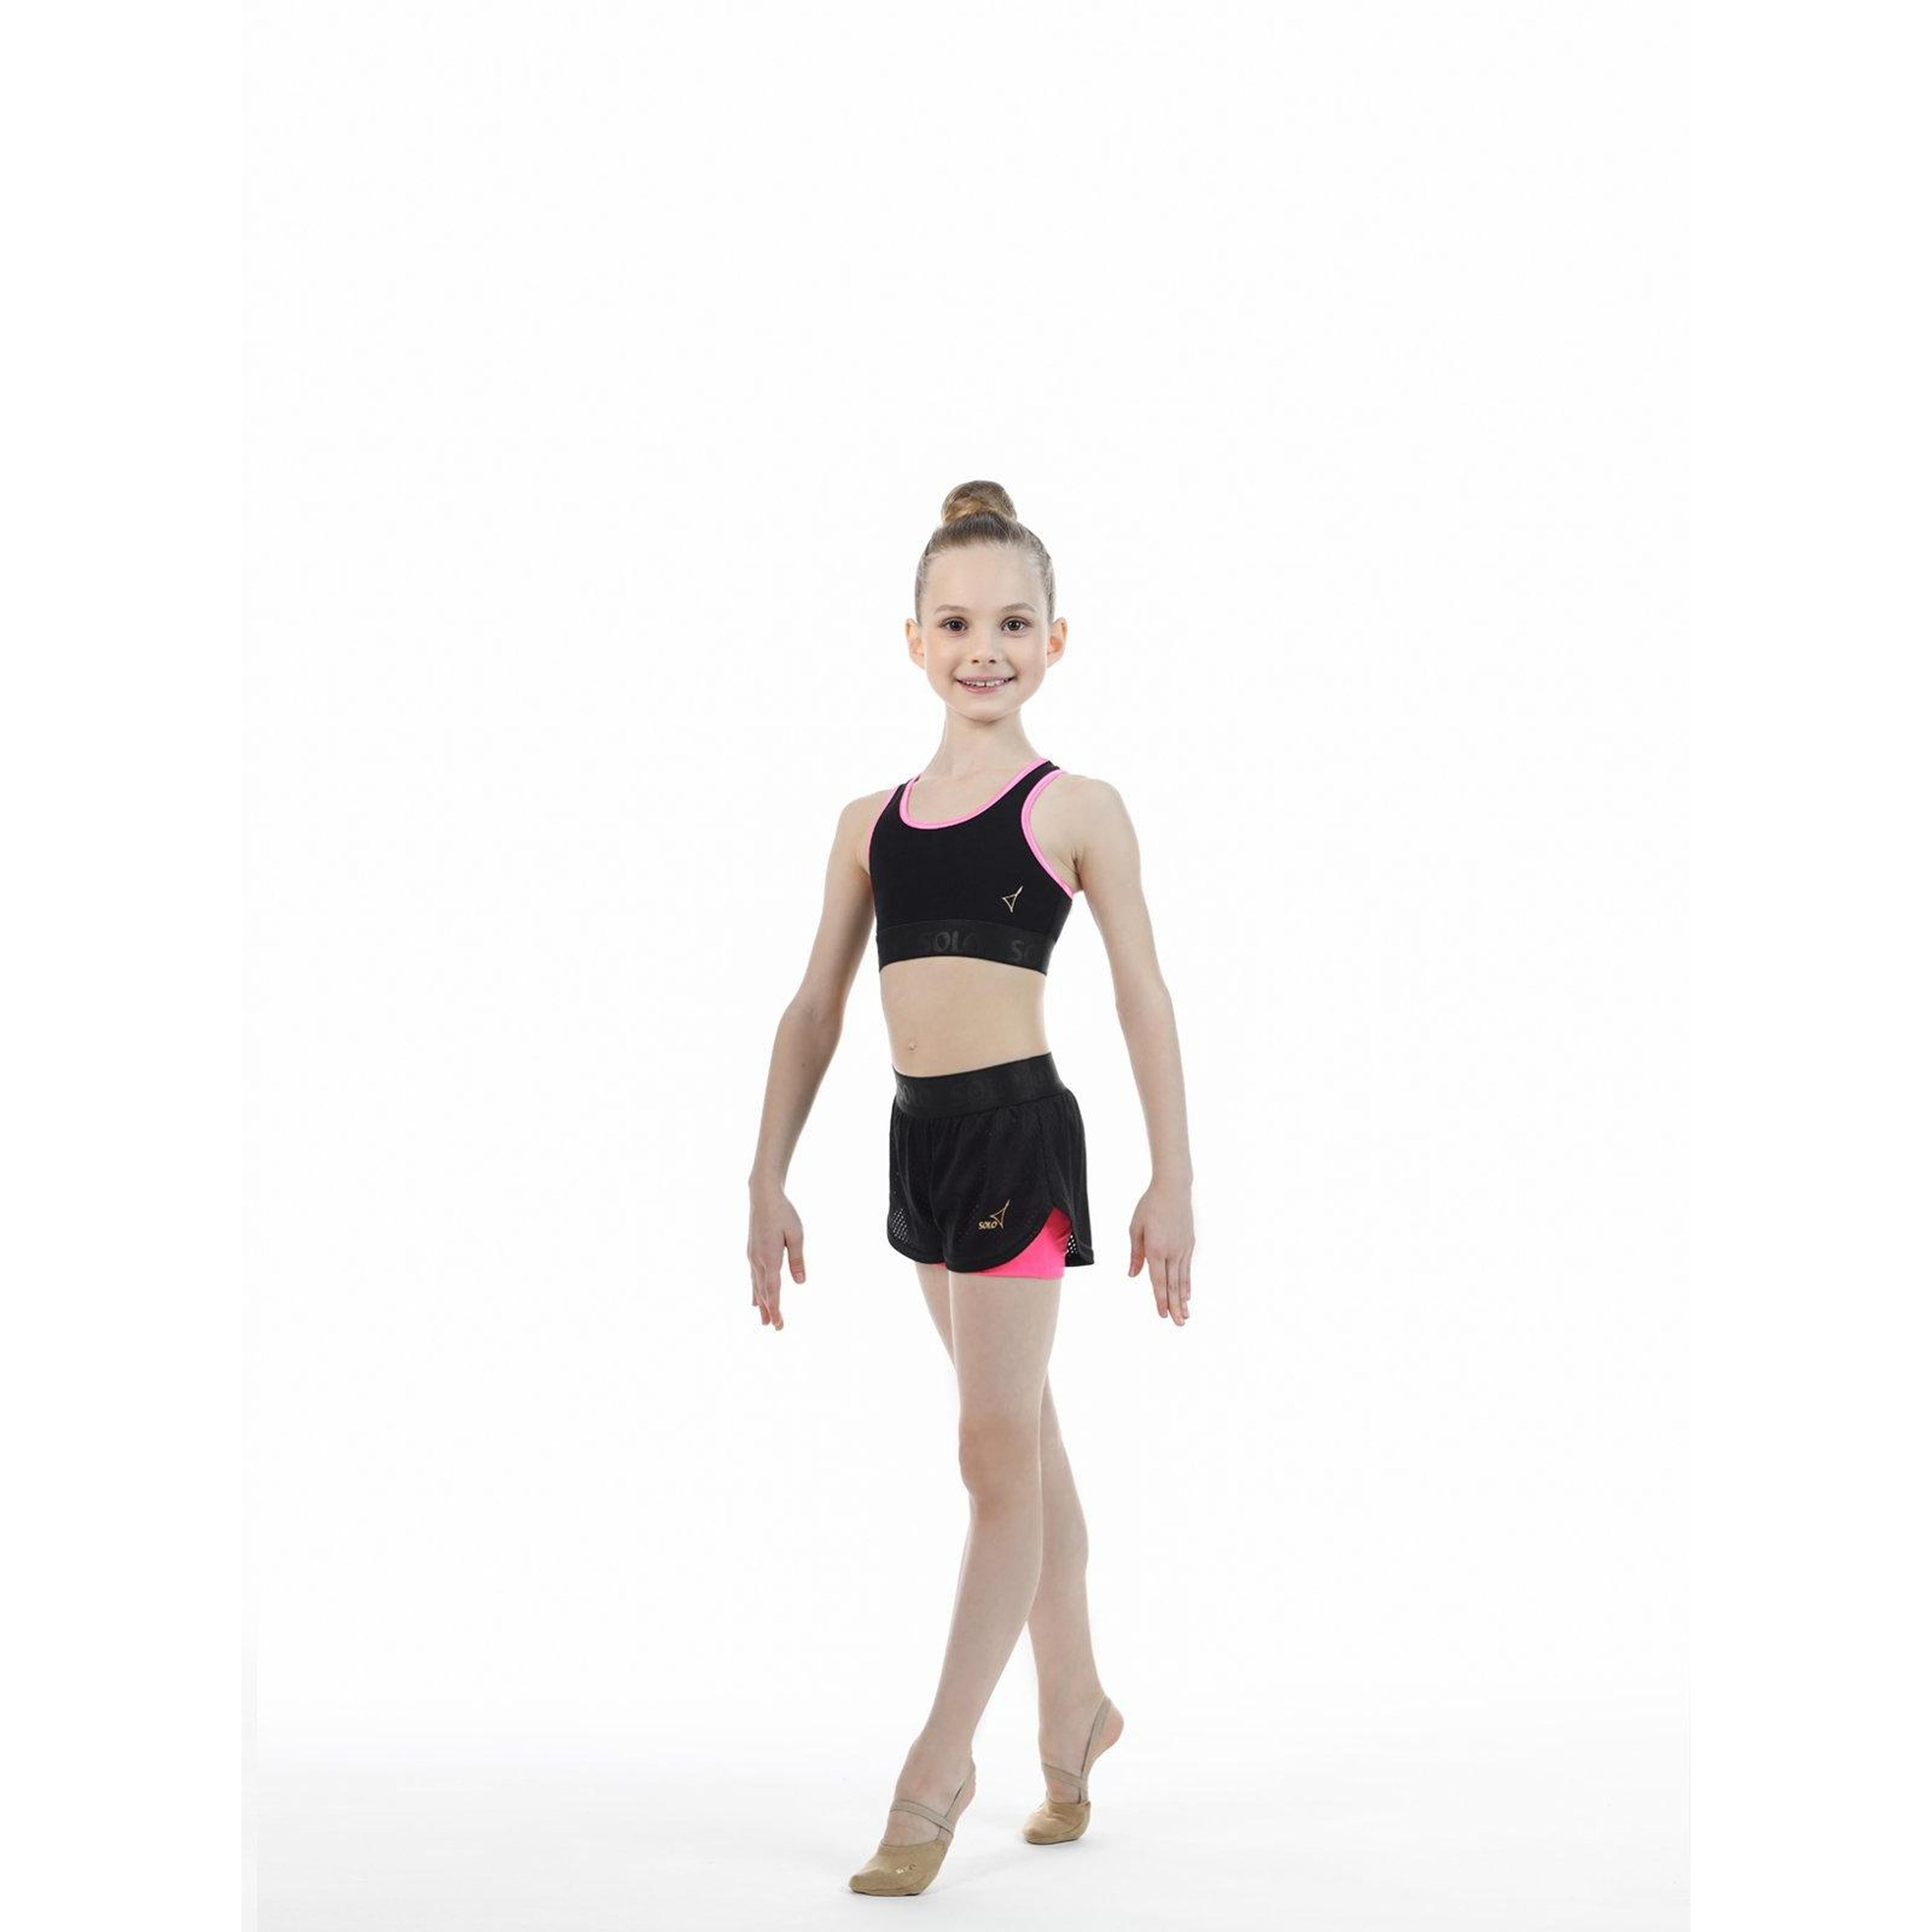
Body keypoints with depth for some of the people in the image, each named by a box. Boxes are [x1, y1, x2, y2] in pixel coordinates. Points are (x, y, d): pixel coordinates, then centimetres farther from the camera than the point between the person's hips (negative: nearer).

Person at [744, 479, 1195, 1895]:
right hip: (921, 1136, 6)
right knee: (1022, 1443, 17)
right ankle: (1077, 1711, 31)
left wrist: (1175, 1180, -4)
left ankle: (936, 1775, 2)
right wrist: (770, 1180, 9)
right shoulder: (871, 821, 9)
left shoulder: (1077, 810, -3)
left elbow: (1144, 999, -2)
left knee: (999, 1451, -3)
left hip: (1021, 1132, -6)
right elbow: (816, 1008, 11)